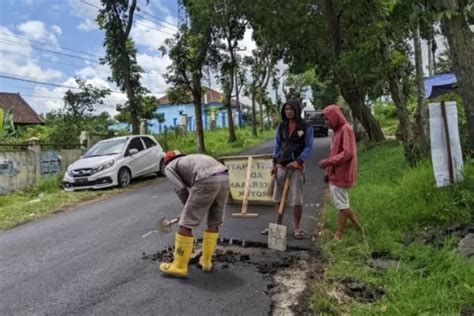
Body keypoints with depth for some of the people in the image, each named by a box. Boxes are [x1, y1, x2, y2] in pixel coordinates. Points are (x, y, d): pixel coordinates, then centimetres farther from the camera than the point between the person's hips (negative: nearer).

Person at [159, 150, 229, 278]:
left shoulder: (169, 167, 21)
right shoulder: (190, 159, 40)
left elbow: (181, 190, 7)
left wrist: (189, 209, 21)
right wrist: (190, 210, 43)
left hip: (207, 181, -7)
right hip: (224, 177, 7)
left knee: (185, 224, 6)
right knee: (214, 223, 21)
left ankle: (179, 266, 15)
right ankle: (206, 261, 32)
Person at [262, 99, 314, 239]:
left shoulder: (306, 127, -3)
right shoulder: (281, 126, 9)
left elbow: (309, 147, -6)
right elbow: (277, 144, 12)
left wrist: (298, 161, -18)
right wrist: (274, 162, 4)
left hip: (296, 166, -4)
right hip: (281, 165, 5)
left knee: (296, 199, -1)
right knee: (278, 197, 11)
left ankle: (297, 228, 13)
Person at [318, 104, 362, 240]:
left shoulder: (346, 129, -14)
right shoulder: (337, 130, 15)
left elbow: (348, 153, -22)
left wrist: (328, 162, -20)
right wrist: (328, 172, 15)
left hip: (341, 175, -9)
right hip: (335, 174, 9)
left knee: (341, 205, 0)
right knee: (342, 203, 16)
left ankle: (338, 235, 10)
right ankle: (358, 227, 27)